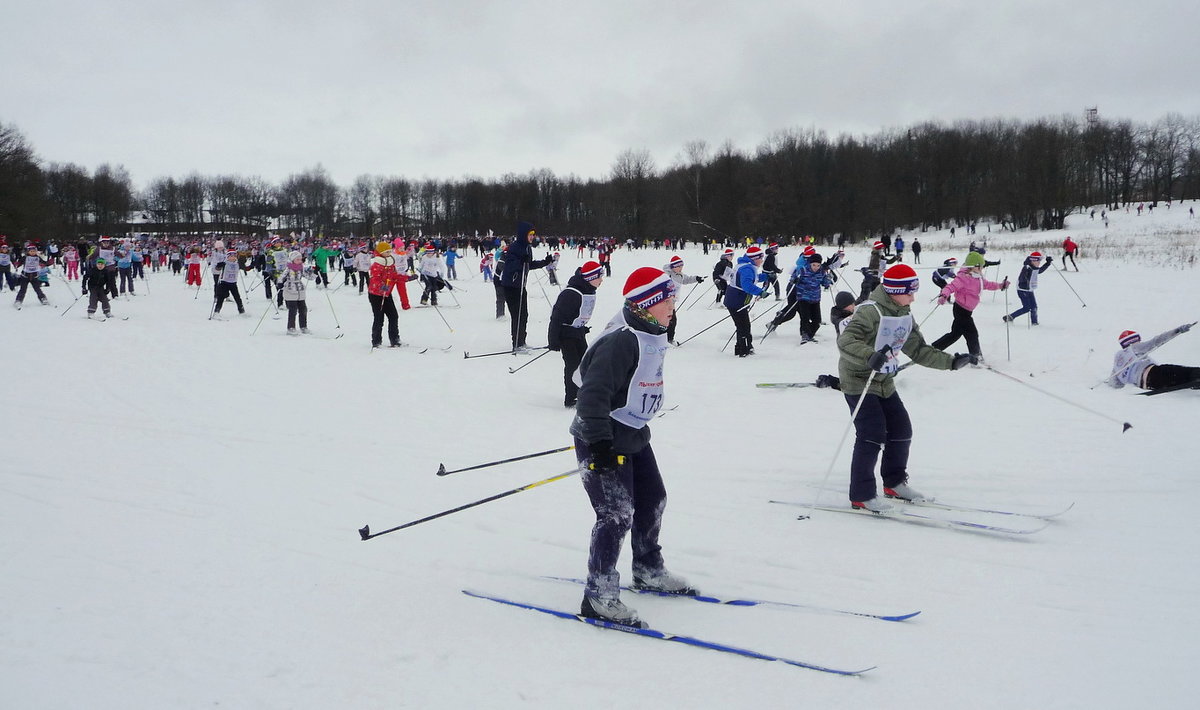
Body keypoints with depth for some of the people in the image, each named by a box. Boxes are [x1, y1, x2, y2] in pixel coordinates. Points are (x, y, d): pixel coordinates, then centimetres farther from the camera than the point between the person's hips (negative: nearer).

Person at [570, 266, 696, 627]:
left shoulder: (651, 336, 7)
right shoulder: (621, 341, -24)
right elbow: (593, 393, -30)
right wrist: (600, 442, -36)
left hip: (632, 435, 10)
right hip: (602, 439, -10)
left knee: (652, 501, 19)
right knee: (616, 514, -12)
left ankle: (648, 571, 39)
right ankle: (598, 597, -2)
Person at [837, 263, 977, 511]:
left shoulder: (905, 316, 6)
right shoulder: (870, 311, -22)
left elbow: (918, 350, 11)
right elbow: (846, 341, -34)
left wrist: (951, 362, 3)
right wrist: (870, 357, -51)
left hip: (884, 381, 9)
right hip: (858, 380, -9)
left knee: (902, 430, 10)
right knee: (873, 434, -15)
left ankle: (895, 483, 29)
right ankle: (862, 495, -6)